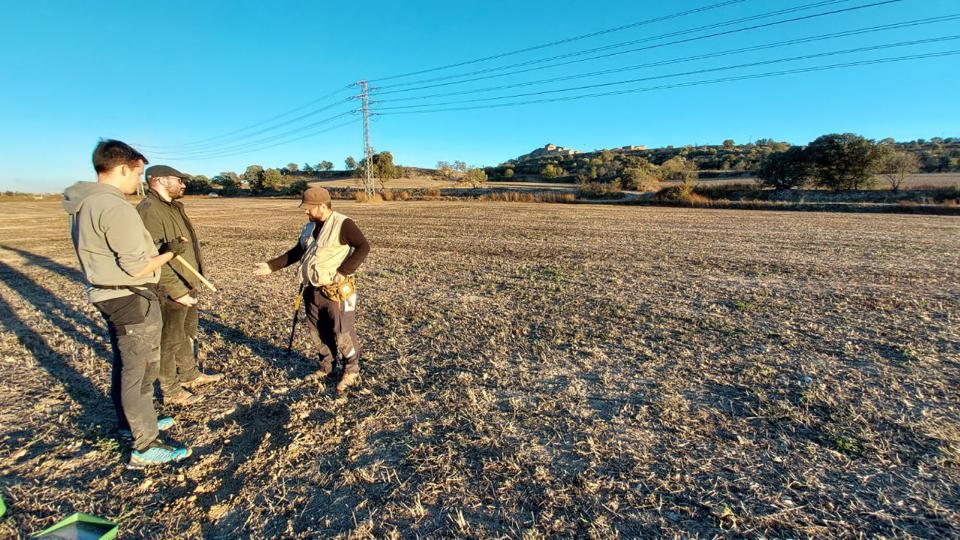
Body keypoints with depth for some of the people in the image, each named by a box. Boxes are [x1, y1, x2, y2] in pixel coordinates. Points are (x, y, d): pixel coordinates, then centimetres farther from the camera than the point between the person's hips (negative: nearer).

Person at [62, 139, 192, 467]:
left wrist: (156, 250, 13)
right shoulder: (115, 207, -23)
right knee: (141, 371, 0)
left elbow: (107, 254, 15)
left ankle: (130, 422, 41)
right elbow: (137, 267, -23)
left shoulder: (84, 204, 8)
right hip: (132, 300, -10)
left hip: (109, 296, 10)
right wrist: (169, 253, -8)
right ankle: (146, 448, 11)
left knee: (125, 366, 23)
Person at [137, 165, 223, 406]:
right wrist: (176, 291, -27)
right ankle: (171, 391, 20)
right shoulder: (149, 211, -21)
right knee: (170, 341, 5)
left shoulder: (173, 207, 12)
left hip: (188, 287, 10)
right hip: (170, 293, -10)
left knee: (188, 334, 22)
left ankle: (190, 375, 39)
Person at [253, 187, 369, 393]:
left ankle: (351, 371, 20)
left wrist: (343, 271, -24)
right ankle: (326, 366, 37)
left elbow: (363, 247, -19)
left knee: (342, 333, 1)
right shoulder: (310, 226, 12)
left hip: (336, 291, -8)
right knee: (318, 332, 17)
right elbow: (297, 252, 21)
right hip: (312, 290, 8)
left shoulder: (342, 224, -13)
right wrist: (271, 266, 16)